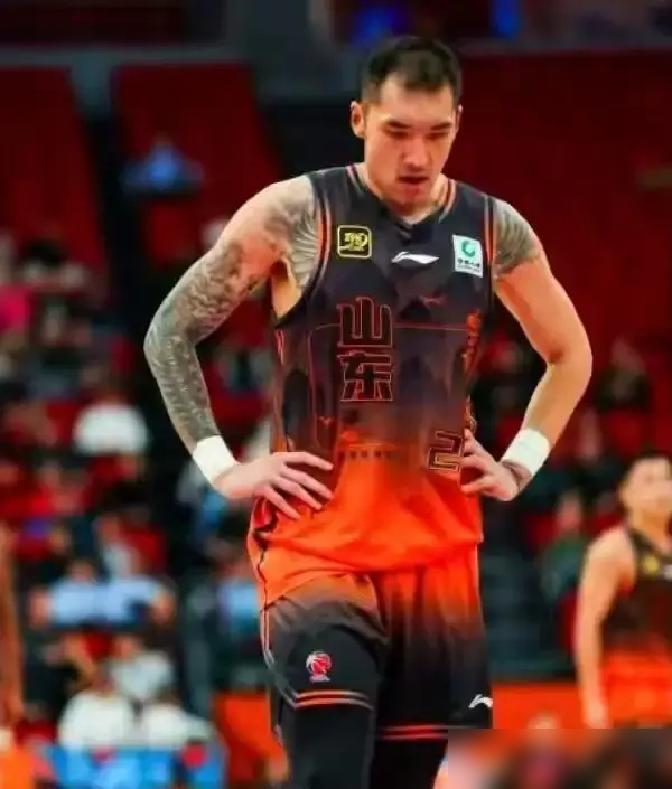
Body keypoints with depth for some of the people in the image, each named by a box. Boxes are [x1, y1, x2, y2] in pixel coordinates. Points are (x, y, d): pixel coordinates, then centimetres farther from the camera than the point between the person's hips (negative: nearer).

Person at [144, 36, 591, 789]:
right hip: (316, 546, -4)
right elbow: (170, 332, 0)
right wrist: (221, 466, -6)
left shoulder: (495, 230, 5)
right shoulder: (295, 213, -7)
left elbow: (569, 352, 22)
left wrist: (521, 463, 9)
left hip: (437, 550, 4)